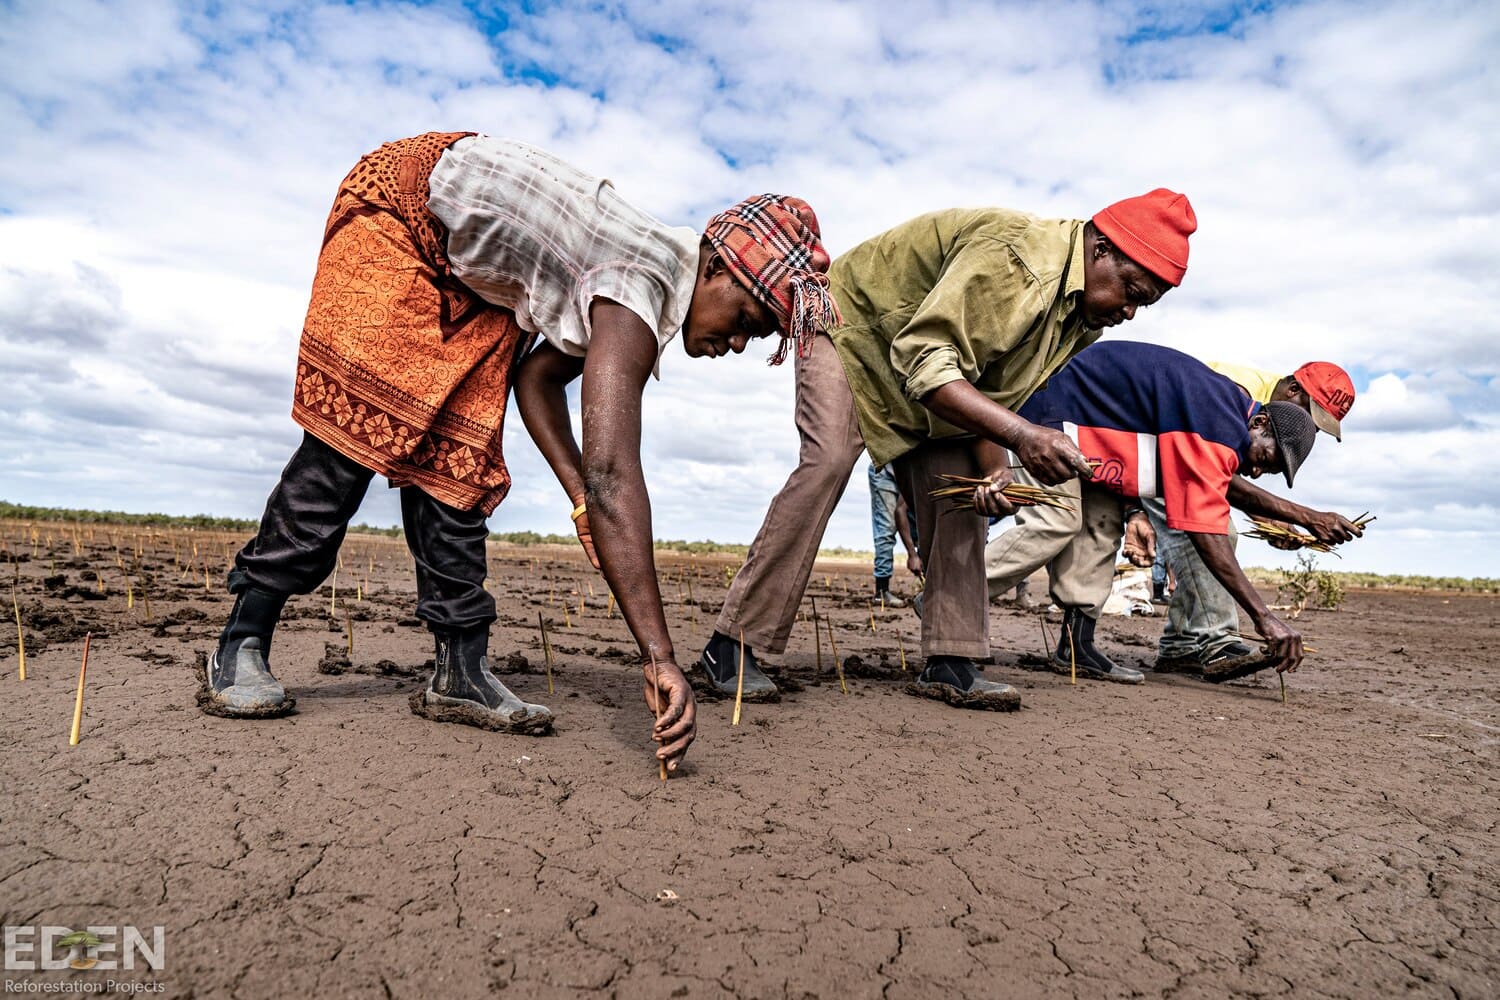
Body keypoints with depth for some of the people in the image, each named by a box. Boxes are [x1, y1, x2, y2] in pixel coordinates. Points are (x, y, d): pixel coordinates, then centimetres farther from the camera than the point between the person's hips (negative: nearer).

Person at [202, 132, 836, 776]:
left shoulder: (641, 287, -4)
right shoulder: (642, 290, -33)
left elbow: (537, 377, 3)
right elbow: (614, 473, -45)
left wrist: (582, 498, -10)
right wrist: (658, 656, -47)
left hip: (475, 278, 8)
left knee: (457, 459, -1)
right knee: (354, 430, -13)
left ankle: (461, 674, 0)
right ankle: (240, 648, 0)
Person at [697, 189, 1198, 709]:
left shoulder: (1082, 320, -3)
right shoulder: (1014, 252, -33)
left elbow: (994, 394, -2)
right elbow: (925, 362, -38)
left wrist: (995, 470, -21)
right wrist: (1023, 435, -46)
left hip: (929, 358, 8)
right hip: (850, 322, -8)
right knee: (828, 461, -26)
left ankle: (950, 666, -3)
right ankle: (731, 646, -21)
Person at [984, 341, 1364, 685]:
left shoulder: (1224, 409, 9)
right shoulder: (1219, 425, -23)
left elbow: (1226, 484, 25)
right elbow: (1204, 529, -29)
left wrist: (1308, 516, 23)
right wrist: (1263, 616, -26)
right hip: (1045, 411, -10)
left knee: (1102, 522, 2)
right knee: (1056, 523, -19)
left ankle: (1076, 643, 0)